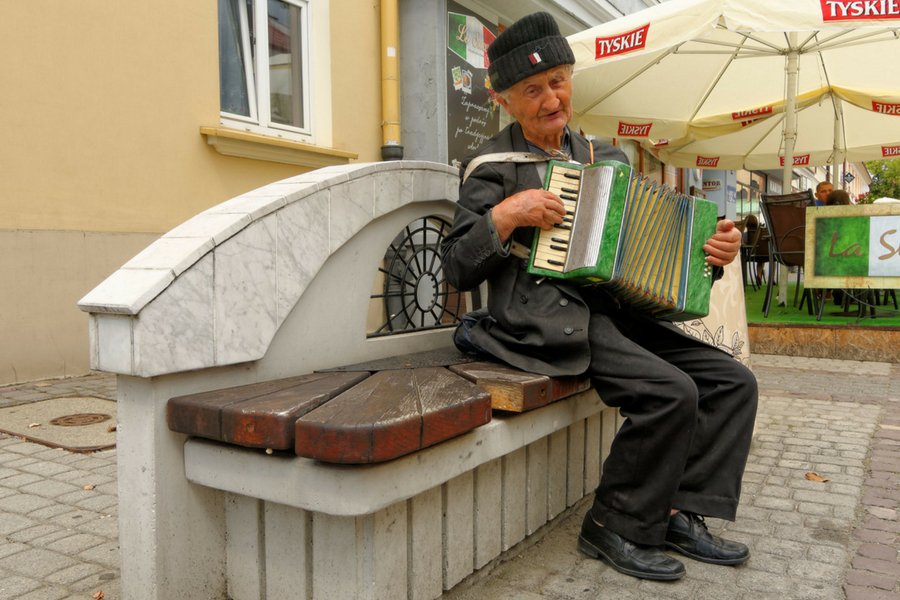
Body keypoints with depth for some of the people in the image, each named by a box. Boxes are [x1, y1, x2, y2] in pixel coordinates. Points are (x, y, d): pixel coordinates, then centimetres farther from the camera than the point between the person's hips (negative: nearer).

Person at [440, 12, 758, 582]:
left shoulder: (603, 156, 18)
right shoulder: (494, 166, 1)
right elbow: (458, 267, -3)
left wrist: (712, 248, 4)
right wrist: (506, 215, -17)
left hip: (614, 309, 7)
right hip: (547, 317, -7)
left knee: (734, 381, -3)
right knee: (672, 392, -24)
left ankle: (679, 513, 3)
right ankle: (614, 529, -4)